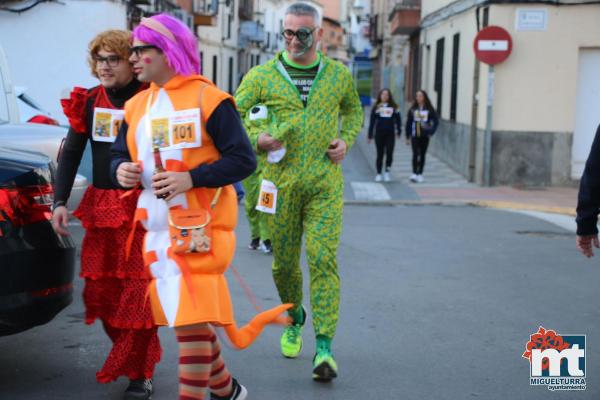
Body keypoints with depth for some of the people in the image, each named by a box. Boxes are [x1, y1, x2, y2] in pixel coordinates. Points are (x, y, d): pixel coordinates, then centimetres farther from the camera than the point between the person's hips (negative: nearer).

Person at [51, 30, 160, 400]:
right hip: (101, 209, 5)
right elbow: (71, 153, 10)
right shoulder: (89, 102, 8)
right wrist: (60, 201, 1)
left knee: (138, 292, -4)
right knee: (100, 291, 8)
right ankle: (133, 355, 28)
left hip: (143, 209, -5)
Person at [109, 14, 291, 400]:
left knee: (194, 321, -10)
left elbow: (244, 160, -10)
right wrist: (121, 169, -5)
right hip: (156, 227, 7)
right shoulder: (137, 106, 13)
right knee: (191, 320, 15)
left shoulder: (208, 98, -8)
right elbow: (120, 154, 20)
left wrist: (192, 178, -22)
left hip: (198, 227, -7)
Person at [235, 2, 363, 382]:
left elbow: (354, 110, 24)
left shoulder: (339, 75, 6)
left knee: (324, 260, -10)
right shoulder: (262, 75, 0)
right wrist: (257, 138, -13)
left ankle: (324, 348, -9)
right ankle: (295, 319, 39)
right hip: (281, 182, 1)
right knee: (284, 263, 10)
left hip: (325, 184, 0)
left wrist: (346, 139, 6)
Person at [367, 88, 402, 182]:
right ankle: (378, 174, 11)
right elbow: (372, 122, 6)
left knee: (389, 153, -5)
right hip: (379, 134, 0)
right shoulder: (376, 107, 5)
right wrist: (370, 136, 3)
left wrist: (399, 131, 1)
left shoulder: (394, 107, 6)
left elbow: (398, 120, 9)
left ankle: (387, 172, 8)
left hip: (390, 134, 0)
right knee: (380, 154, 5)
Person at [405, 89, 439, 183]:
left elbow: (436, 121, 4)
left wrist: (431, 132, -4)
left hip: (425, 136, 0)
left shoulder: (429, 109, -1)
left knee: (422, 155, 8)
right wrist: (408, 136, 2)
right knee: (415, 154, -11)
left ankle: (420, 174, 15)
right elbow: (408, 123, 4)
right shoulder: (413, 109, 2)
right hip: (415, 135, 0)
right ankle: (414, 173, -15)